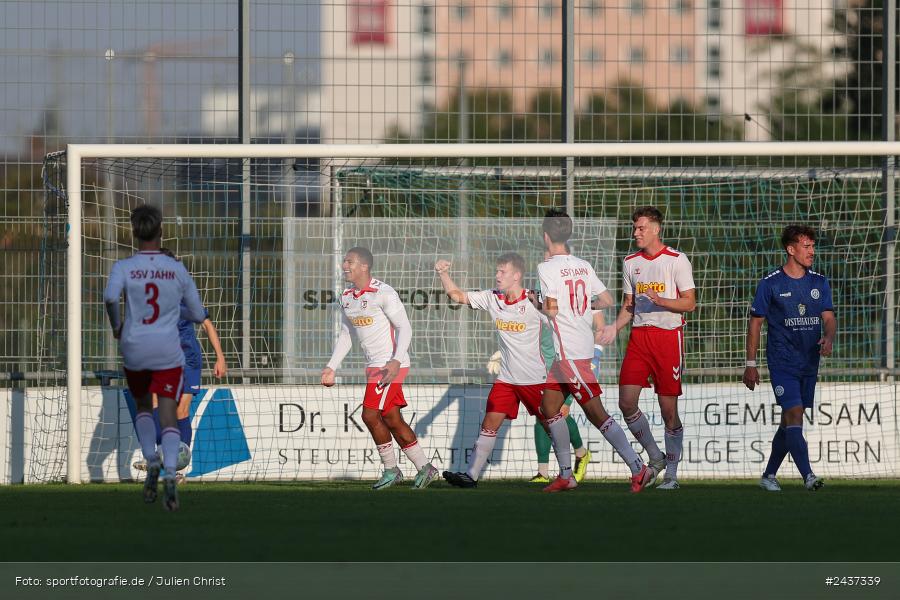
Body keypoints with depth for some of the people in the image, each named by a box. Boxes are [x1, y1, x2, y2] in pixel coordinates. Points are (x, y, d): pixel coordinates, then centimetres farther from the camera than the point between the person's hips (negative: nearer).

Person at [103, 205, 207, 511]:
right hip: (168, 352, -1)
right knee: (168, 414, -5)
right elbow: (198, 315, 7)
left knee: (143, 406, 25)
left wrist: (116, 325, -7)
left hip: (134, 349, 1)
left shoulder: (123, 267, -4)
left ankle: (152, 463, 10)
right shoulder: (178, 270, 1)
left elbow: (110, 296, -25)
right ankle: (170, 475, -24)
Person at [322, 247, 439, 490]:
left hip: (391, 365, -8)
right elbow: (346, 335, 20)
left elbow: (404, 328, -16)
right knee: (392, 420, 7)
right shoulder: (346, 297, 11)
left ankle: (390, 469, 2)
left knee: (370, 414, -12)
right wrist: (331, 367, 12)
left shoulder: (383, 293, -15)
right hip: (374, 366, 8)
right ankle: (424, 467, 14)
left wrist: (396, 361, -28)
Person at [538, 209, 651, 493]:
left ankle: (637, 467, -11)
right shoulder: (583, 266, 9)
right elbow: (607, 301, 11)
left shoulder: (546, 268, -13)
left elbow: (552, 309, -19)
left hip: (569, 351, -9)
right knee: (549, 406, 14)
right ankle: (566, 475, 16)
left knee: (595, 413, -8)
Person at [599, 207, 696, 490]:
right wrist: (615, 327, 2)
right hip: (639, 336, 5)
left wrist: (660, 300, -20)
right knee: (626, 402, -6)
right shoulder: (631, 262, 13)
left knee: (668, 408, -3)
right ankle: (656, 458, 13)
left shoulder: (676, 260, -3)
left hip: (668, 336, -5)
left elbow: (689, 302, -6)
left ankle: (671, 474, 6)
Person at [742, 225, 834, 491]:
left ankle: (768, 475, 21)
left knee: (789, 420, 10)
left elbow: (829, 317, 5)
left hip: (809, 364, 5)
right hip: (782, 362, -5)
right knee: (794, 414, -18)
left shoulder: (819, 283, 8)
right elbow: (755, 322, 0)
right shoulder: (770, 284, -4)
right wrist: (751, 364, -2)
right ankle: (808, 475, -24)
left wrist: (828, 338, -19)